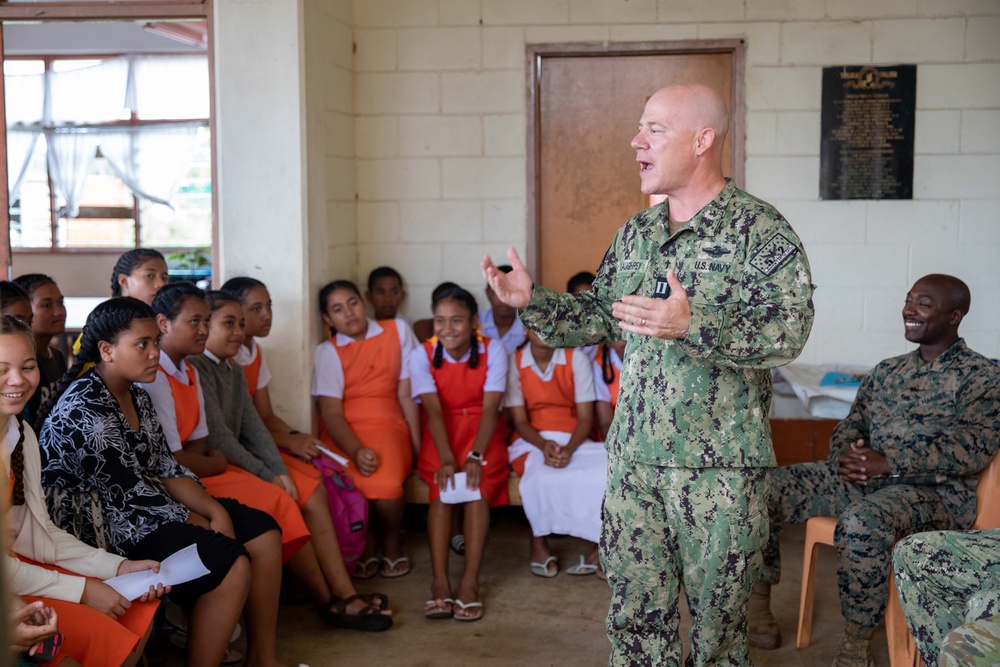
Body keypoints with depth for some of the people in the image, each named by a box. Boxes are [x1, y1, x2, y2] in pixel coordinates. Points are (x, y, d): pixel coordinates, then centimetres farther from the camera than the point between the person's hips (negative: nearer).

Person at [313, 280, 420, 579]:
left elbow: (406, 393, 7)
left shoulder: (397, 330, 8)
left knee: (387, 485, -32)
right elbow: (331, 412, -5)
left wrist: (417, 444, 0)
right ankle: (363, 543, -1)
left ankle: (392, 541, 1)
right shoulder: (327, 352, 7)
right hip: (342, 432, 0)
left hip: (386, 424, 0)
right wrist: (356, 451, -23)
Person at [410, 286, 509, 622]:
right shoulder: (422, 355, -6)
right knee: (443, 489, -28)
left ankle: (470, 581, -30)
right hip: (440, 437, 0)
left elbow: (490, 409, -14)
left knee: (477, 487, -28)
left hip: (483, 435, 0)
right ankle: (440, 582, -33)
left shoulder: (493, 351, -7)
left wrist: (475, 456, -28)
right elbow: (433, 411, -16)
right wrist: (447, 459, -30)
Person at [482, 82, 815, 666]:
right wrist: (533, 302, 4)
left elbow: (790, 328, -20)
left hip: (719, 464, -5)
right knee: (635, 608, 12)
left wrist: (693, 324, -33)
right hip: (634, 458, 6)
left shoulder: (760, 229, -9)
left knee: (718, 613, 7)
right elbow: (600, 316, 19)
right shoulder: (636, 233, 12)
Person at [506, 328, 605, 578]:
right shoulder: (514, 362, -1)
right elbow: (520, 421, -3)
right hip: (532, 442, -1)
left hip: (574, 441, 1)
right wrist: (544, 445, -24)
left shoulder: (576, 358, -1)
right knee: (542, 477, -36)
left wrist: (568, 449, -22)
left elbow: (585, 417, -3)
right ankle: (539, 541, -7)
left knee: (608, 467, -30)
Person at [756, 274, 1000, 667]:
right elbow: (850, 426, 18)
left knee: (861, 522, -40)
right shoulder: (886, 372, 19)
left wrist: (890, 461, -24)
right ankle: (757, 600, -1)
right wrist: (848, 456, -8)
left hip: (934, 491, -6)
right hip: (863, 480, 6)